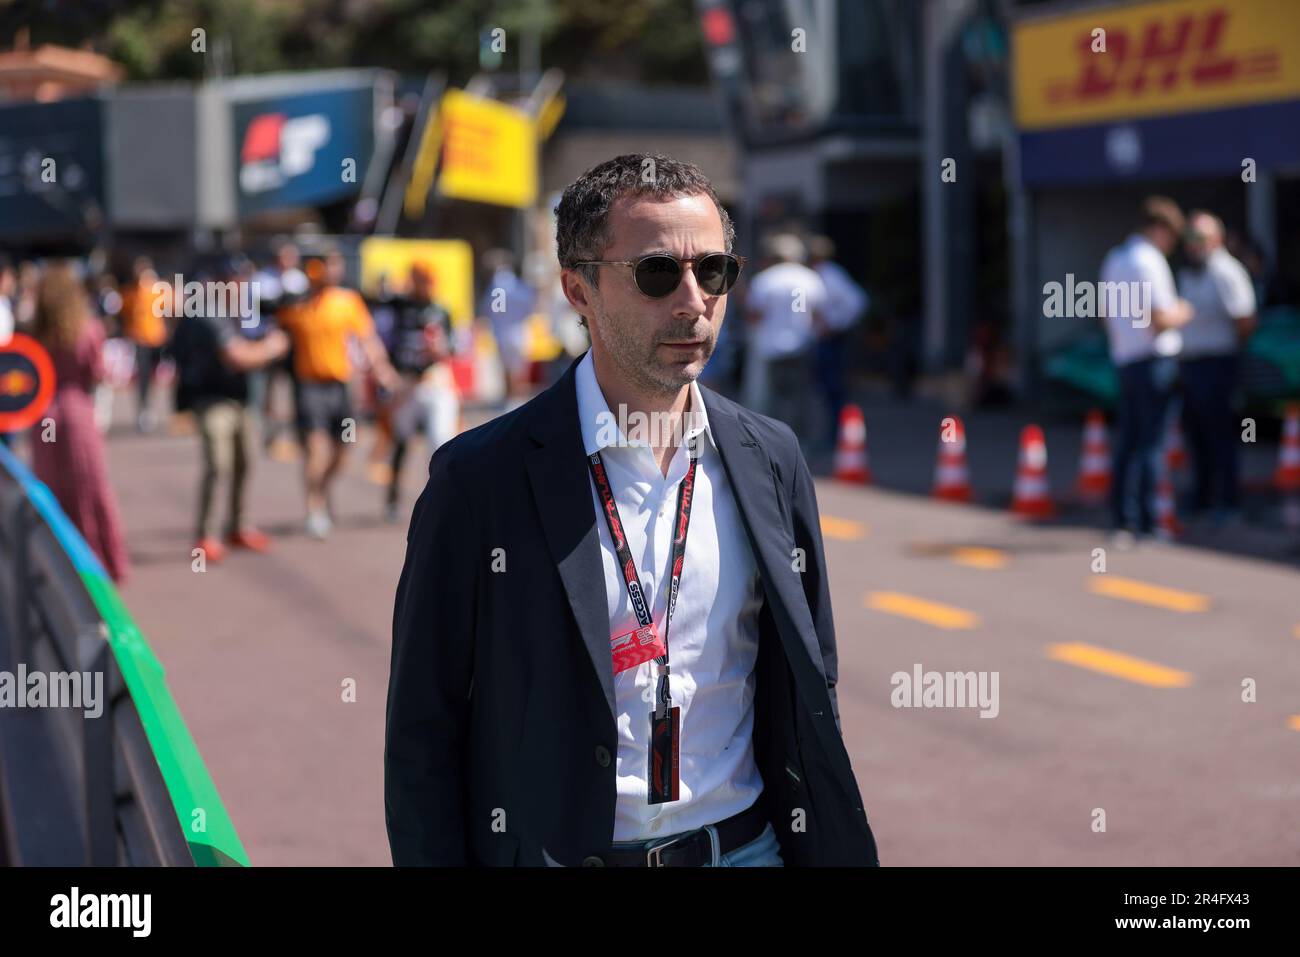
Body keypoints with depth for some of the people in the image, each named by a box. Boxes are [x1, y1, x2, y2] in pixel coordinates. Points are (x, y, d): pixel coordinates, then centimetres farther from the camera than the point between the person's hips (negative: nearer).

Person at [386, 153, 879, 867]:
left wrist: (836, 852, 3)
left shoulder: (772, 460, 1)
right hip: (554, 854, -3)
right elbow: (422, 734, -6)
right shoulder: (478, 479, -11)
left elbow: (809, 696, 8)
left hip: (744, 846, 3)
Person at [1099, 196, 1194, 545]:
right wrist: (1182, 313, 0)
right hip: (1154, 359, -8)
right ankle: (1146, 523, -5)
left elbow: (1107, 314, 19)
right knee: (1152, 443, -5)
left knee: (1127, 442, 11)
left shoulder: (1113, 259, 14)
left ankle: (1121, 521, 12)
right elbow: (1159, 320, -17)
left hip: (1125, 360, 8)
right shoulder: (1150, 261, -13)